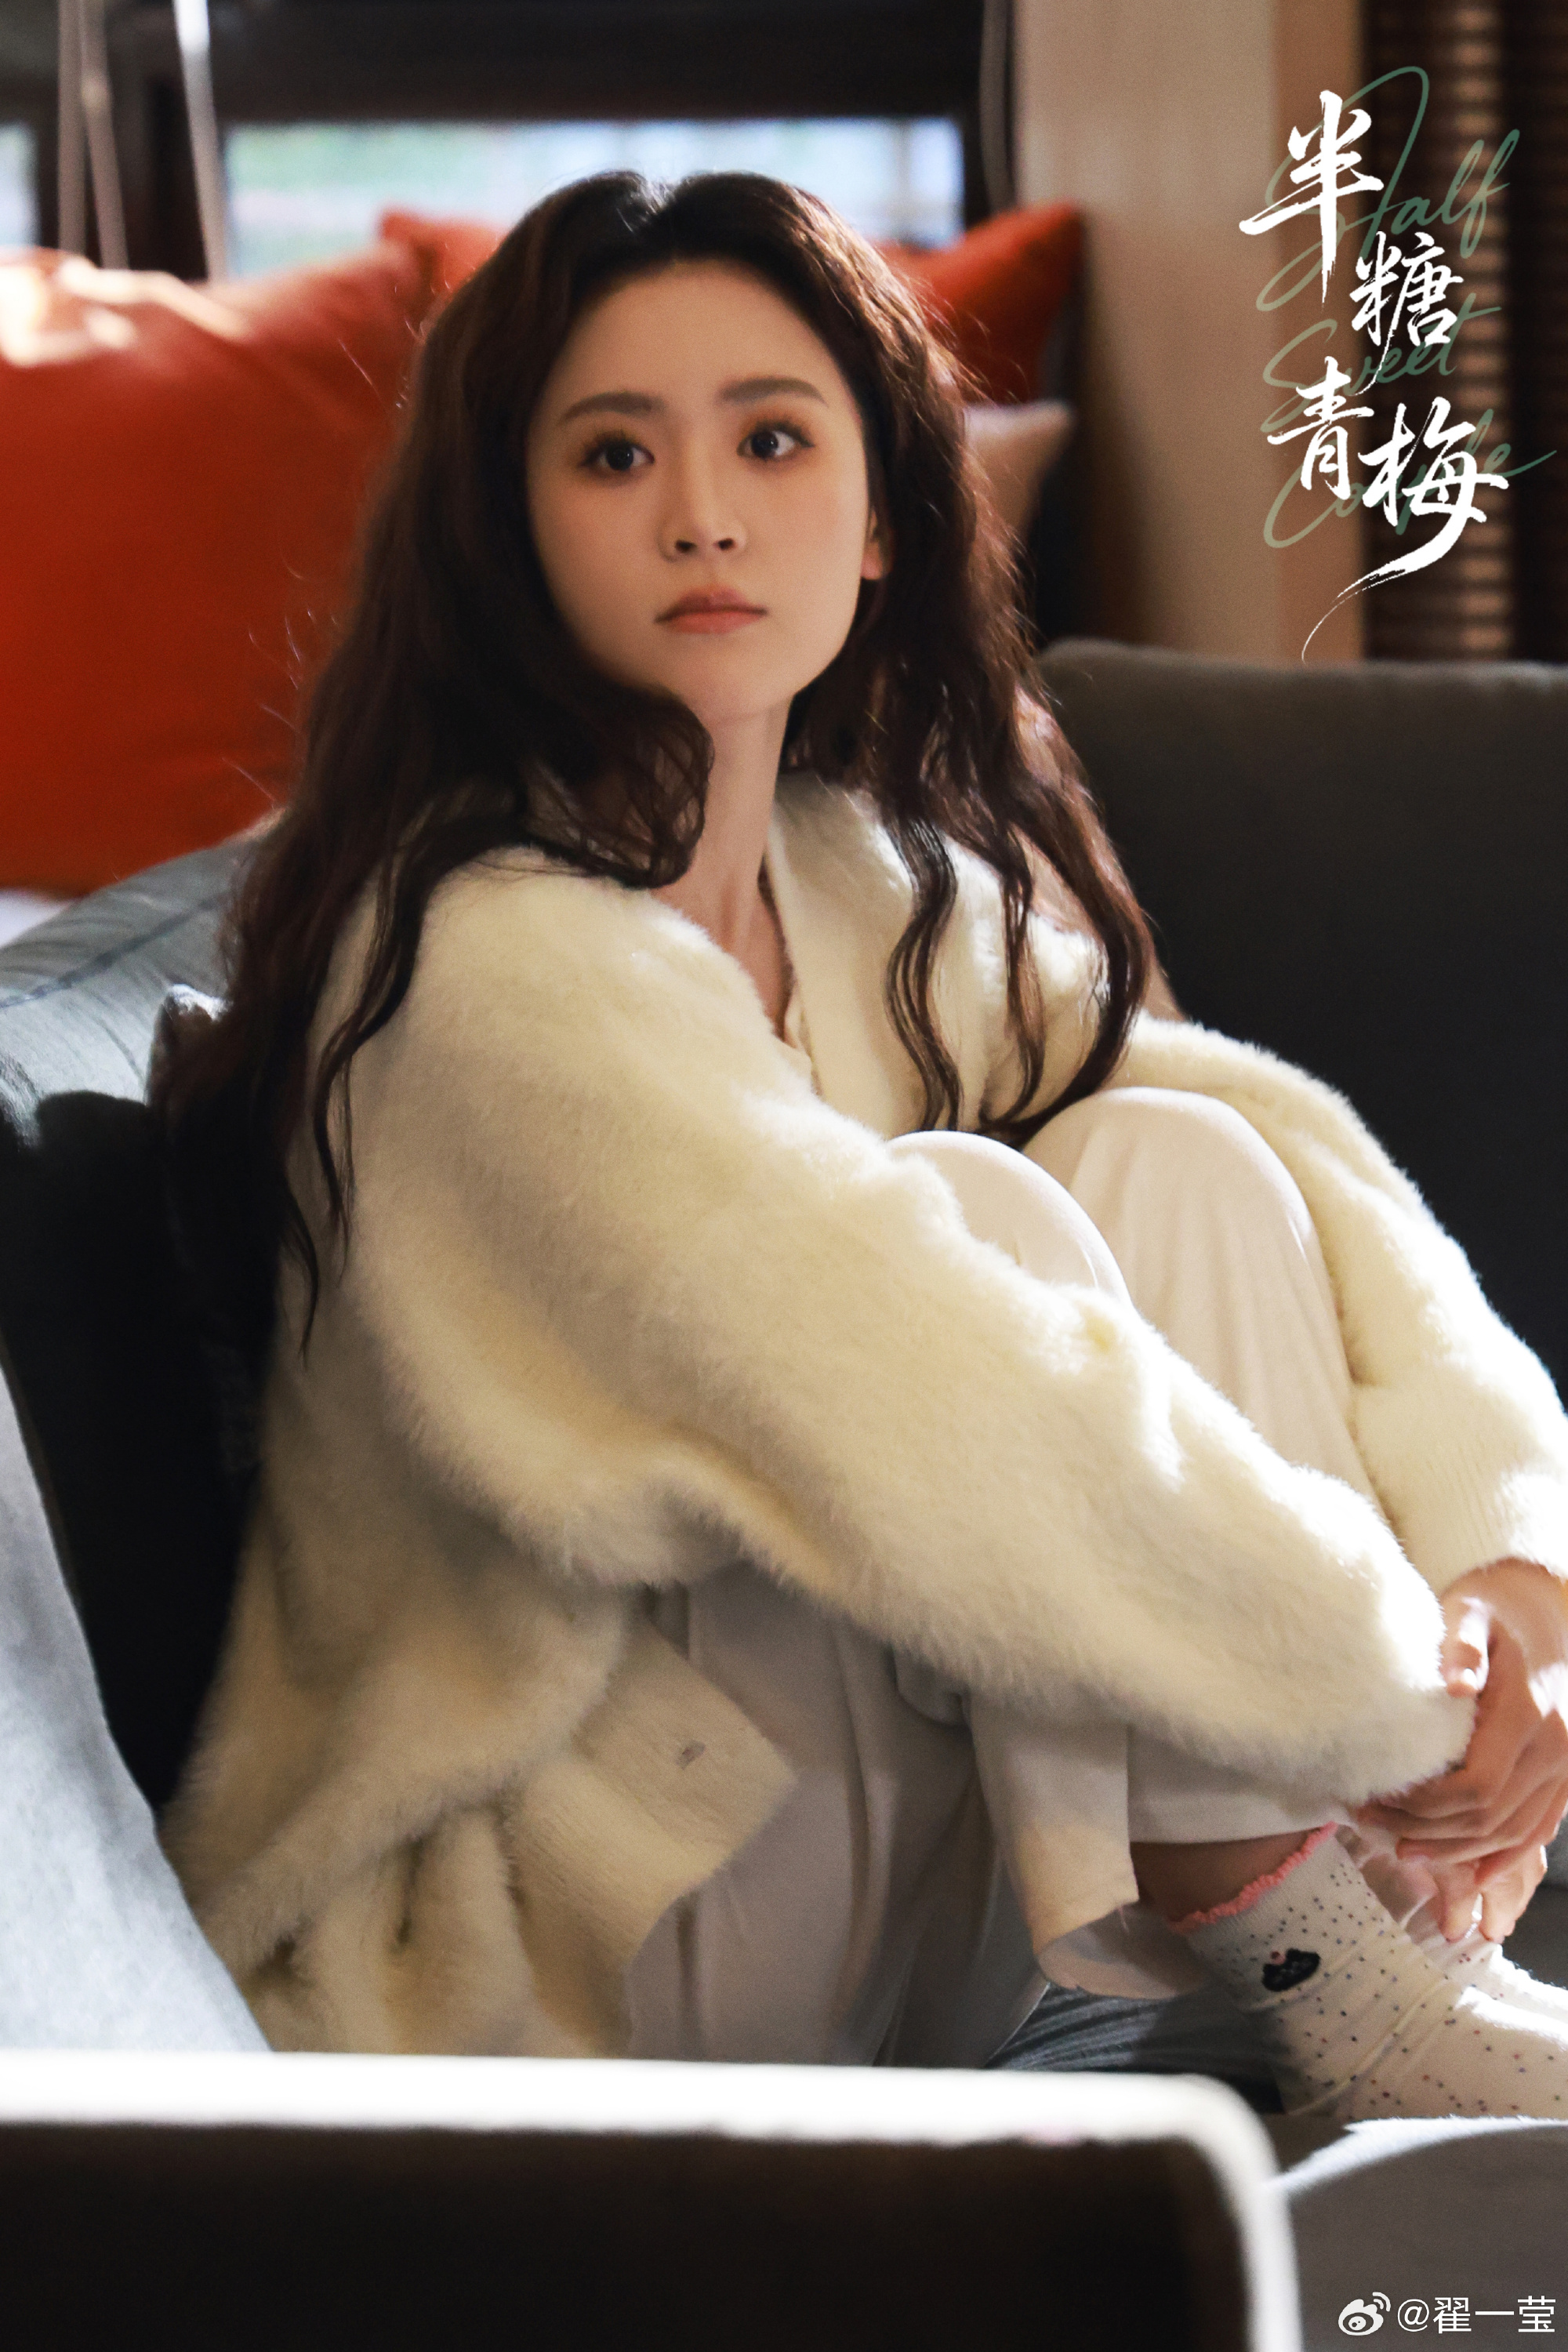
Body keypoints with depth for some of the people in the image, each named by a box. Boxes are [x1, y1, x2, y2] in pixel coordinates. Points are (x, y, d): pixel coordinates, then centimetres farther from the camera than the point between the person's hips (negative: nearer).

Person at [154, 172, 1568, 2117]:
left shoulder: (878, 882, 5)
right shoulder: (501, 968, -22)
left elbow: (1294, 1150, 2)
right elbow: (945, 1450, -31)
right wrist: (1398, 1694, -20)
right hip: (531, 1945, -8)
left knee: (1178, 1162, -11)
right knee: (981, 1209, -24)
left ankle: (1380, 1989, -16)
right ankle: (1323, 1995, -15)